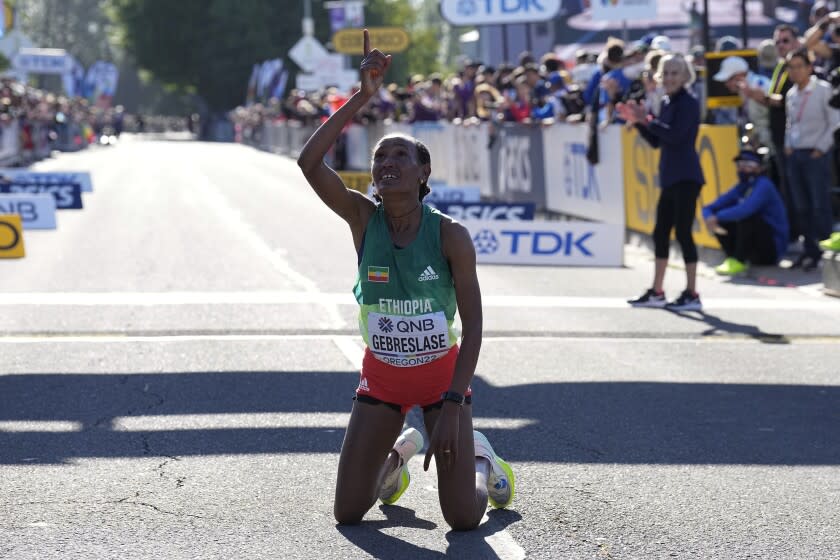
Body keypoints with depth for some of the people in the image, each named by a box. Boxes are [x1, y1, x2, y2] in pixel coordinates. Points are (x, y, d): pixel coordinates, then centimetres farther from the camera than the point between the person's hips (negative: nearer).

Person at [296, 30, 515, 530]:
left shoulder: (451, 235, -17)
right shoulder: (363, 219, -12)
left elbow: (473, 324, -15)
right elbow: (309, 162, -27)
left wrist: (453, 404, -22)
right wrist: (363, 97, -30)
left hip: (442, 372, -2)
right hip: (382, 375, 2)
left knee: (464, 518, -8)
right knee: (348, 513, -1)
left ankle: (480, 461, 28)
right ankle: (399, 453, 31)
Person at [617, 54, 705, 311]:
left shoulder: (688, 104, -10)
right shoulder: (667, 103, 14)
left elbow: (675, 135, -23)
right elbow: (656, 141, 16)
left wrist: (647, 119, -18)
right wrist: (638, 122, 6)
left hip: (686, 178, -9)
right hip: (670, 178, 9)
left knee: (683, 232, -8)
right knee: (661, 233, 12)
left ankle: (692, 294, -3)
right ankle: (656, 292, 20)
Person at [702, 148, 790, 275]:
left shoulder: (764, 185, -16)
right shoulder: (740, 188, 7)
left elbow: (745, 210, -34)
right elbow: (709, 208, 4)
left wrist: (718, 217, -28)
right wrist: (710, 218, -20)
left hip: (771, 249, -7)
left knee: (746, 217, -29)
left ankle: (738, 261, -23)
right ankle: (733, 258, -8)